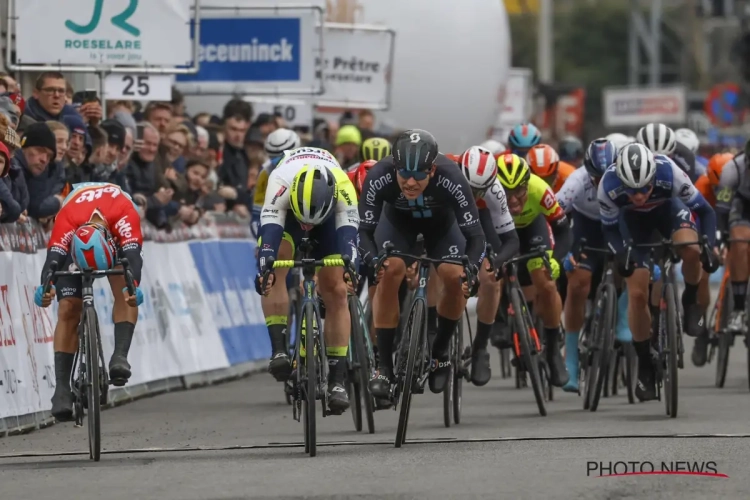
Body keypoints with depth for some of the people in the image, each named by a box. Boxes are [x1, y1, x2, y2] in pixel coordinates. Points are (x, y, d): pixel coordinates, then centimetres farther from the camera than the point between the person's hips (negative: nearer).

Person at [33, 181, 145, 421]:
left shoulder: (124, 214, -42)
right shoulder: (66, 222, -41)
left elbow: (132, 255, -51)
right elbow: (53, 257, -50)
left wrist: (132, 287, -70)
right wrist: (46, 286, -71)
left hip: (118, 236, 0)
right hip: (74, 245, 0)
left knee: (123, 288, -29)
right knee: (68, 310, -14)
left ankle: (120, 356, -33)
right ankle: (62, 388, -17)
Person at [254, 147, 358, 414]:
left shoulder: (343, 188, -39)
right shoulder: (280, 182, -42)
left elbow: (348, 231, -48)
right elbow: (270, 230, -50)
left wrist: (350, 268, -65)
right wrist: (264, 268, -66)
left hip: (329, 215, 0)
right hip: (285, 212, 0)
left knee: (336, 290, -9)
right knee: (275, 268, -29)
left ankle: (337, 379, -5)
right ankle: (279, 349, -30)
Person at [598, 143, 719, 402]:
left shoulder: (669, 174, -38)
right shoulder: (609, 186, -35)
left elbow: (704, 210, -26)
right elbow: (610, 228, -18)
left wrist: (710, 245, -40)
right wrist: (621, 252, -37)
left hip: (668, 208, -1)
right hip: (634, 220, 1)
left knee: (691, 250, -34)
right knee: (637, 294, -10)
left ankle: (690, 300, -3)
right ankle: (645, 366, 7)